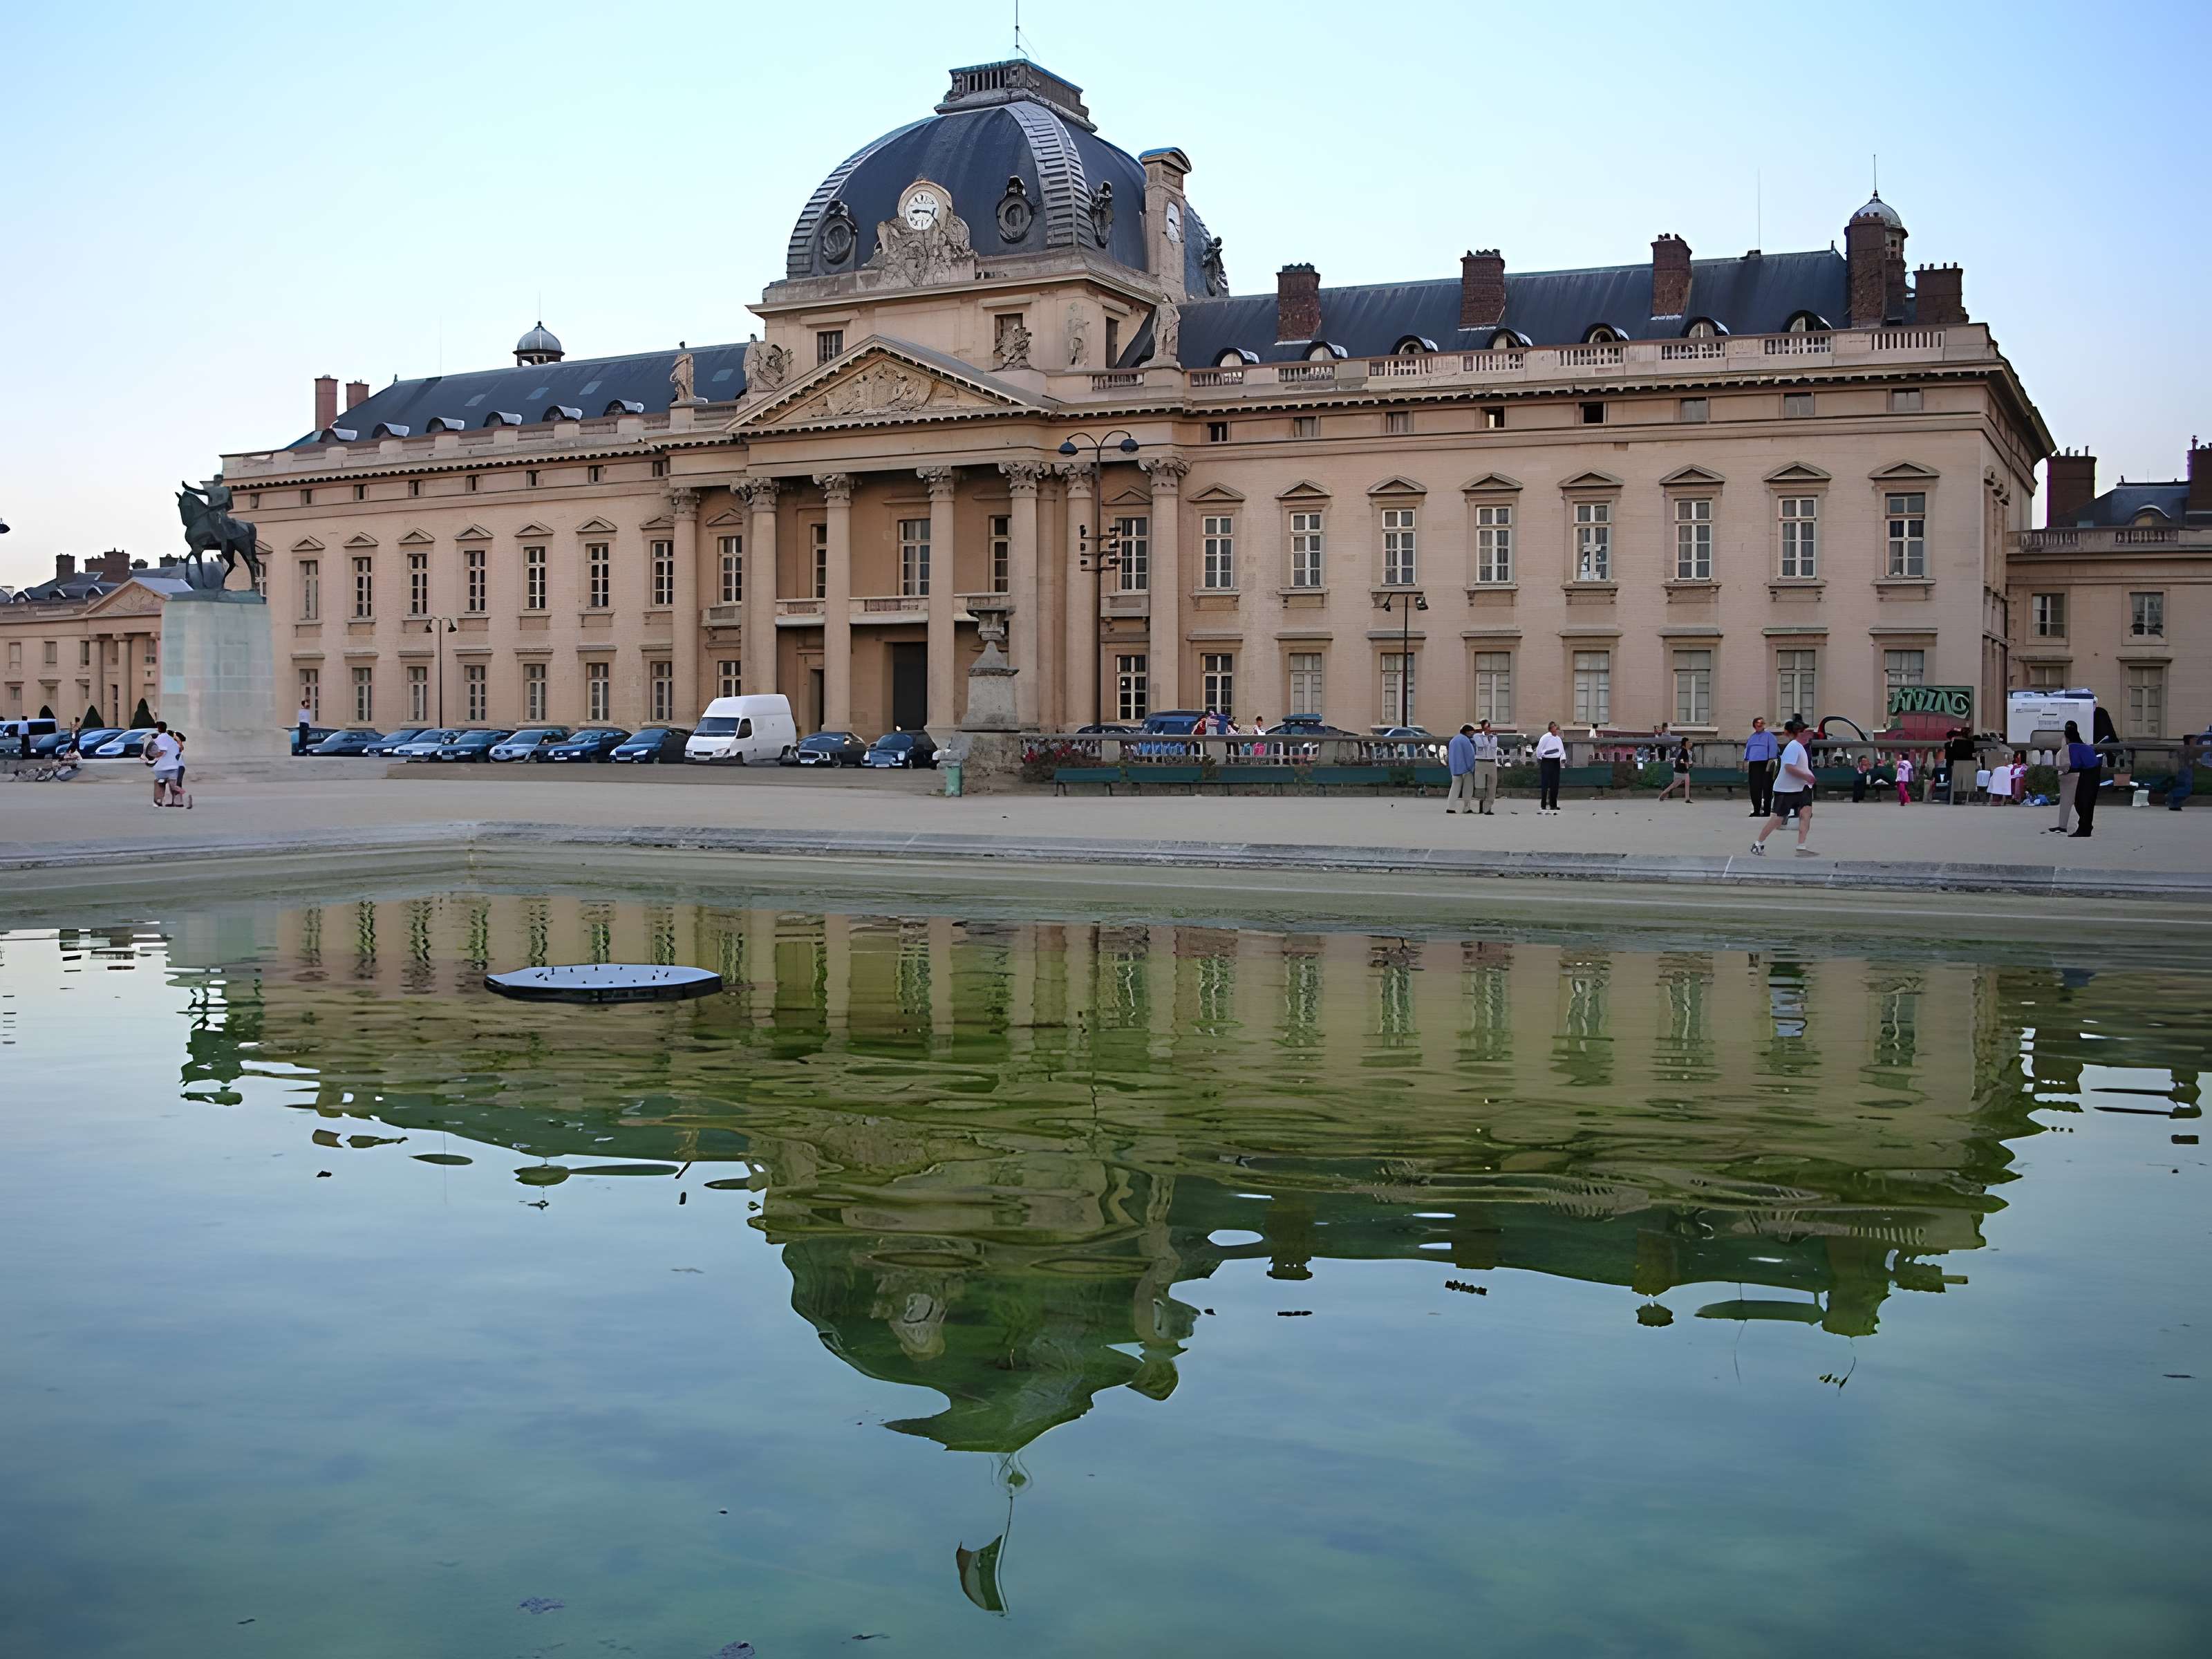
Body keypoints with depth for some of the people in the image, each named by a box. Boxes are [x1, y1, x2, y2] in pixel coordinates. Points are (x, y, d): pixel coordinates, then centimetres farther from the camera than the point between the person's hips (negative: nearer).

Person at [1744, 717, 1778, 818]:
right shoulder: (1752, 737, 21)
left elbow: (1773, 749, -3)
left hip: (1765, 764, -5)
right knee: (1754, 788, 2)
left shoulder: (1769, 736, 4)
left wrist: (1771, 762, -13)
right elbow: (1747, 749, 24)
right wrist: (1746, 761, 15)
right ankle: (1756, 810, 8)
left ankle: (1767, 810, 0)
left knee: (1767, 788, -4)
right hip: (1754, 765, 5)